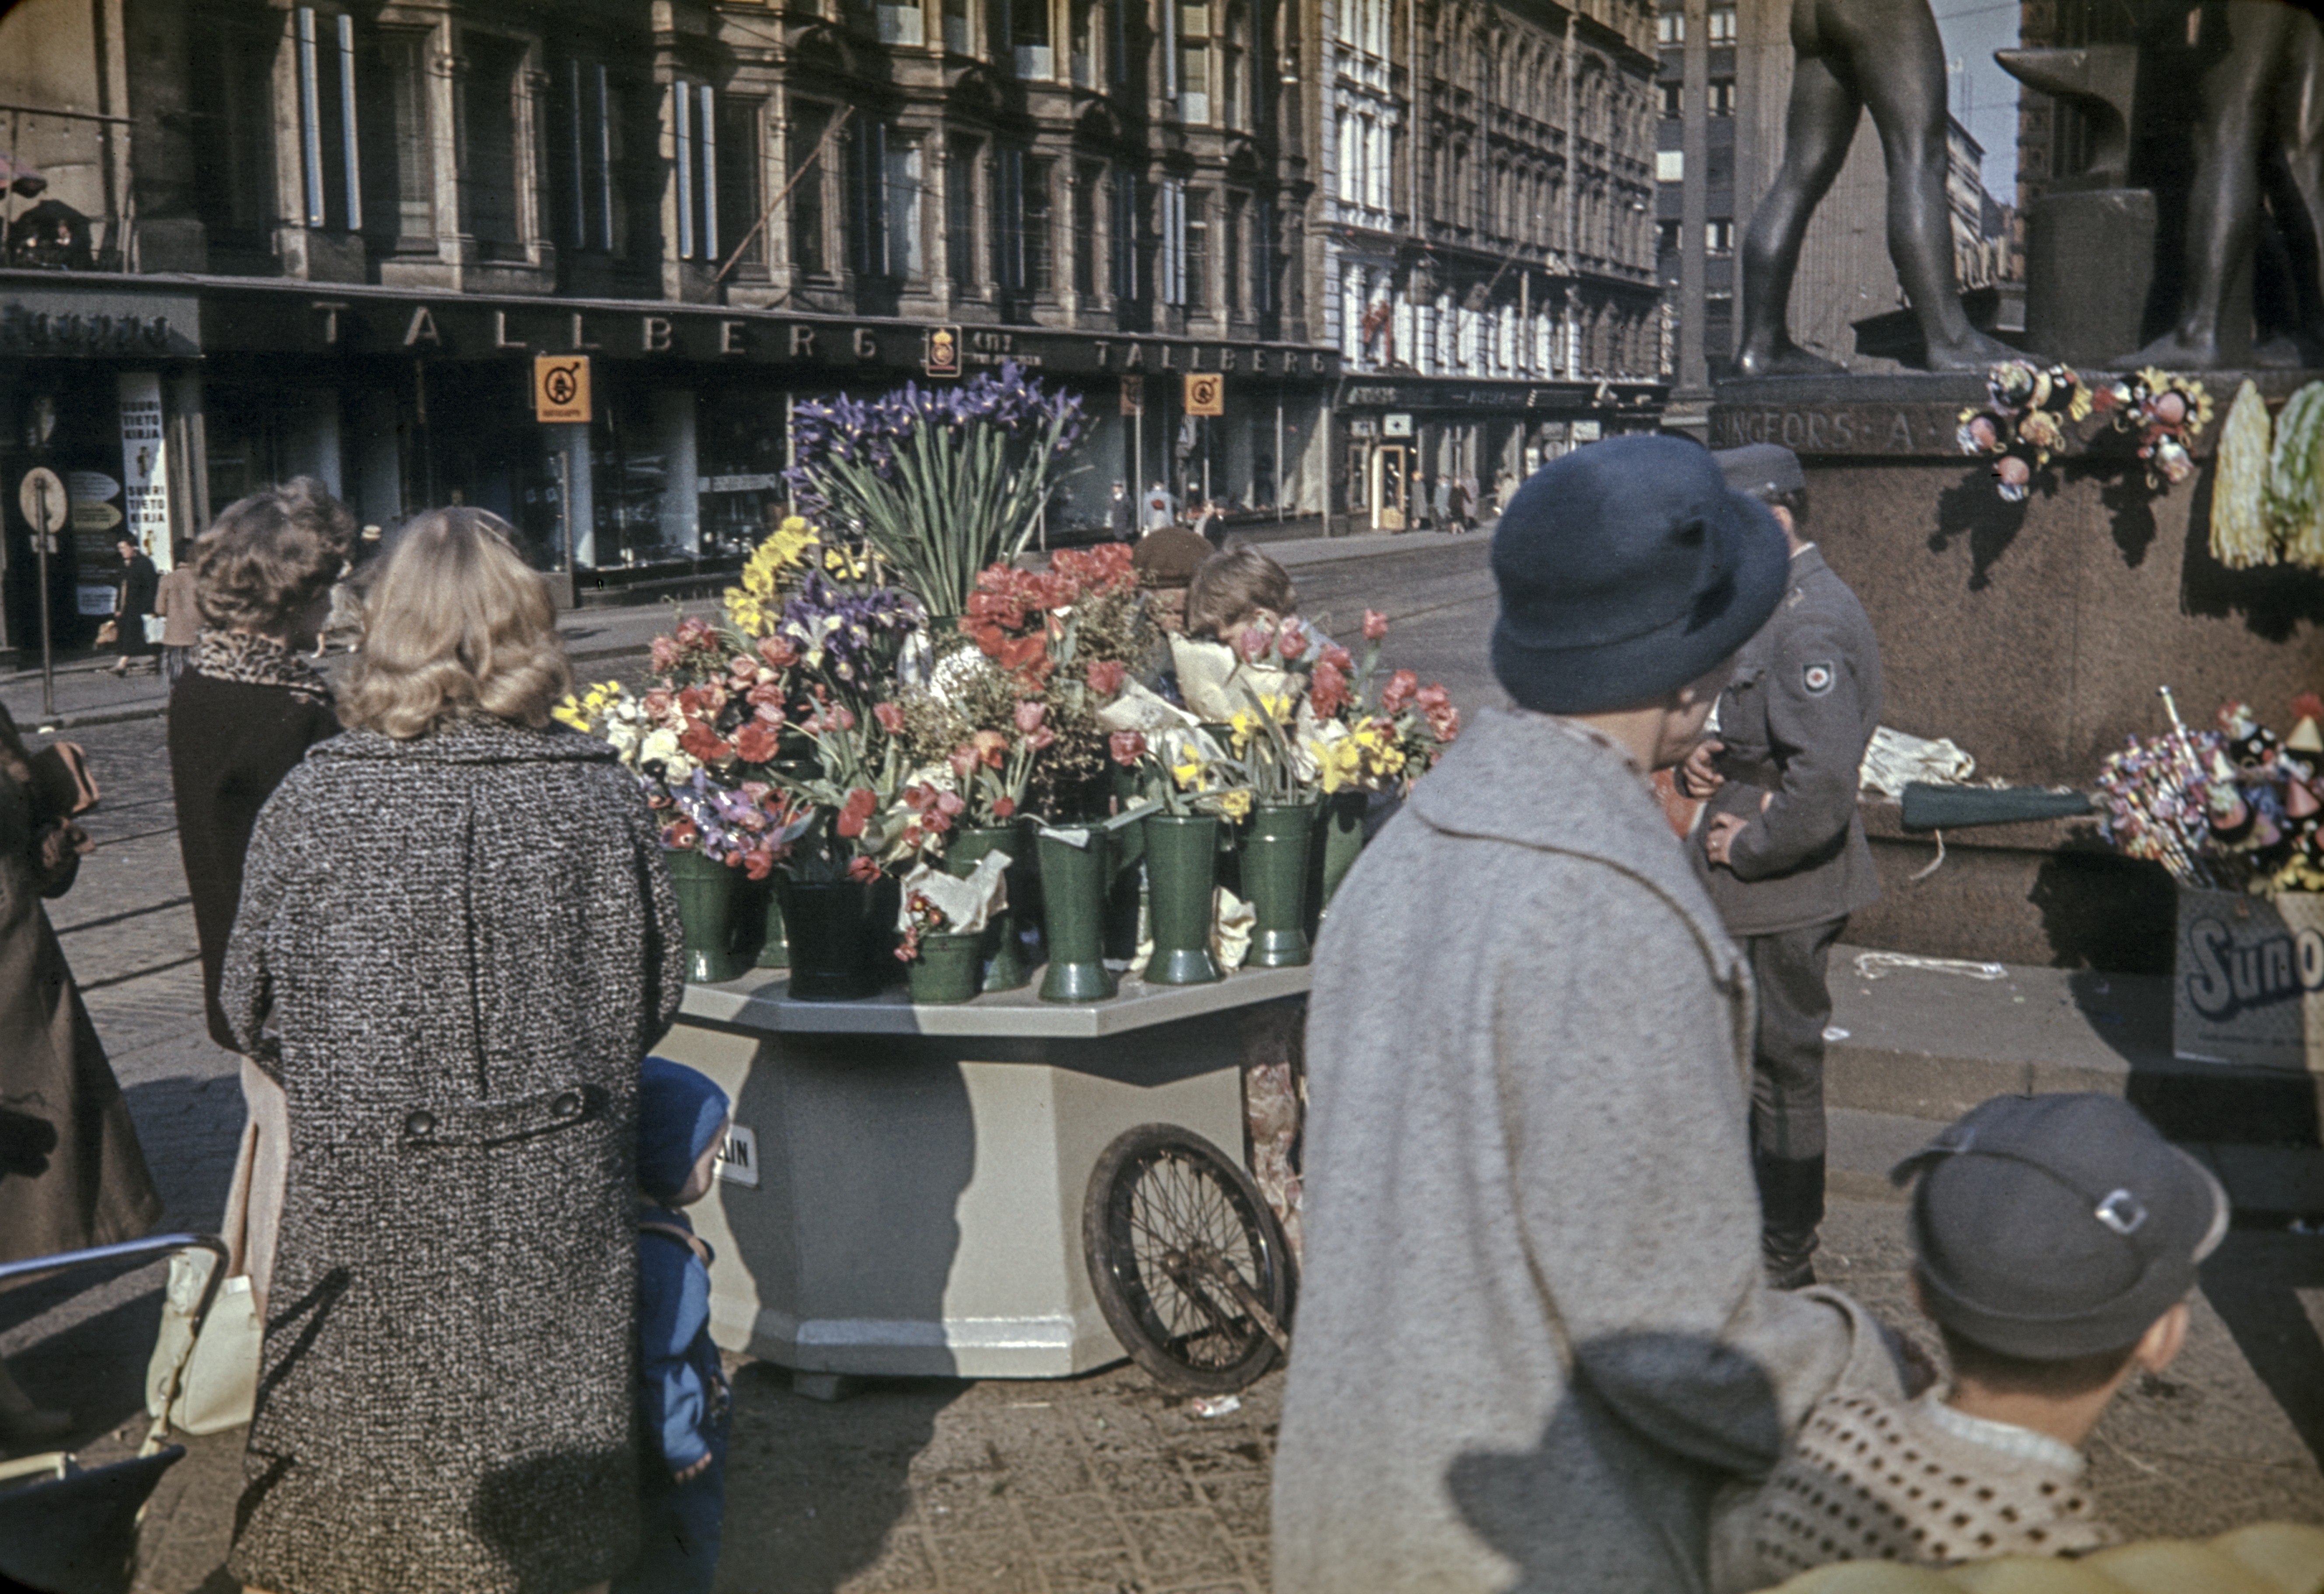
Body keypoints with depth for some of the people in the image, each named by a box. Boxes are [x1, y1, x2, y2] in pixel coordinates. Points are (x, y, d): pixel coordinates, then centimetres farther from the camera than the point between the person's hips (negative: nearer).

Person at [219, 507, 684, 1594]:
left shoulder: (313, 800, -11)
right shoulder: (597, 794, -9)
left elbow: (250, 1007, -1)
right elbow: (653, 989, 1)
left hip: (365, 1204, -1)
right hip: (554, 1201, 1)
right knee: (540, 1464, 16)